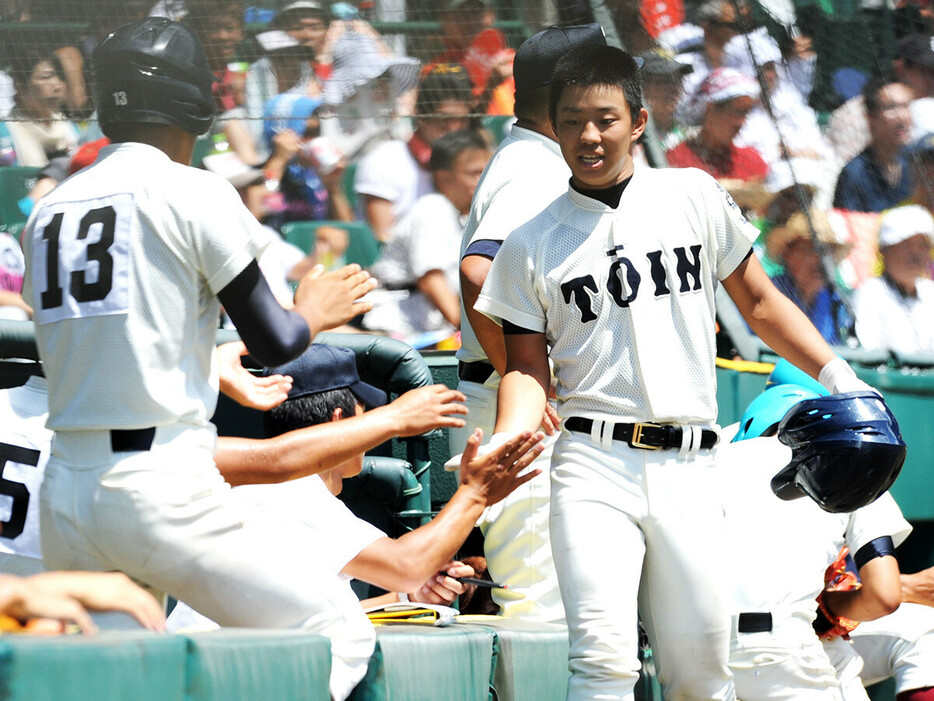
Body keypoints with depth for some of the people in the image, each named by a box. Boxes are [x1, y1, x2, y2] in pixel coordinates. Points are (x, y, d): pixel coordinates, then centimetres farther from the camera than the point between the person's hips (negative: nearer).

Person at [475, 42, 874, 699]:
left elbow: (760, 301, 15)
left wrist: (837, 374, 3)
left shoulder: (694, 197, 9)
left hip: (689, 469, 1)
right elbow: (529, 368, 9)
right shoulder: (532, 245, 8)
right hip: (594, 466, -1)